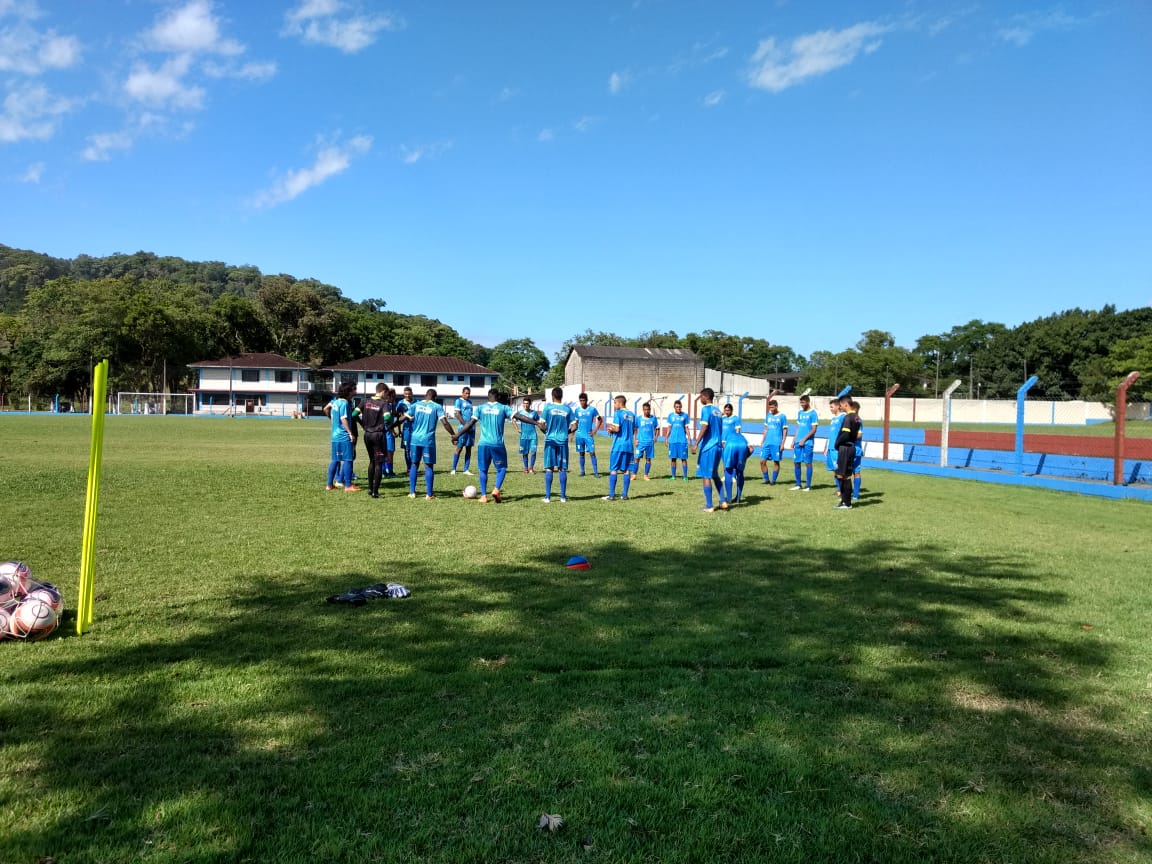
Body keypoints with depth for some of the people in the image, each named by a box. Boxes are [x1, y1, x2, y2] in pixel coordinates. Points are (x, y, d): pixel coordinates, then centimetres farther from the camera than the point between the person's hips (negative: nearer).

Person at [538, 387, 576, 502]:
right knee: (562, 469, 5)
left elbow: (541, 425, -8)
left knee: (549, 469, 3)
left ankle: (548, 497, 2)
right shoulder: (567, 409, 3)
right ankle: (563, 496, 7)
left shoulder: (548, 407, -4)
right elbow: (574, 427, 0)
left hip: (550, 441, -1)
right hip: (563, 441, 1)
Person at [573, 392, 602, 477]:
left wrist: (595, 430, -4)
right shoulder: (577, 410, 6)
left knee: (592, 453, -7)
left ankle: (595, 472, -5)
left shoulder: (592, 409, -2)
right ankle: (582, 471, 16)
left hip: (589, 435, -2)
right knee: (581, 453, 6)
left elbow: (600, 420, 5)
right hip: (579, 435, 2)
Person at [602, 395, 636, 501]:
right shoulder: (632, 415, 13)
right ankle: (625, 495, 7)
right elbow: (634, 431, 15)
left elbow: (617, 429, -16)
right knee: (627, 470, 7)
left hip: (618, 445, -6)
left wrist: (611, 429, 4)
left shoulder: (618, 413, -7)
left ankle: (611, 495, -2)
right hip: (629, 446, 6)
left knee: (613, 470, -1)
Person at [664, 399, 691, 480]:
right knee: (673, 458, 5)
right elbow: (669, 428, 12)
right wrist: (666, 438, 7)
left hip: (682, 440, -2)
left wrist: (689, 438, 1)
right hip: (673, 440, 2)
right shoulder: (670, 416, 8)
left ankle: (685, 476, 2)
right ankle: (673, 476, 13)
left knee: (683, 458, -2)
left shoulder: (685, 415, 3)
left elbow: (686, 428, 7)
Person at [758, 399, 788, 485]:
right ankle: (766, 479, 10)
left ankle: (773, 481, 9)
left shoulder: (782, 416, -2)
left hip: (777, 444, -5)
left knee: (776, 462, 1)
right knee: (762, 461, 0)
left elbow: (785, 431, -3)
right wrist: (763, 441, 14)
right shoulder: (768, 415, 12)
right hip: (767, 442, 5)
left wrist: (782, 443, -9)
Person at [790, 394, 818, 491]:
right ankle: (798, 484, 16)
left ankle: (808, 485, 5)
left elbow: (814, 430, -9)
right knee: (796, 462, 6)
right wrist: (794, 440, 13)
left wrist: (804, 440, -13)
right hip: (798, 442, 6)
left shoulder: (813, 413, -6)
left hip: (807, 442, -6)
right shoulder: (799, 412, 14)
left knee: (808, 463, -1)